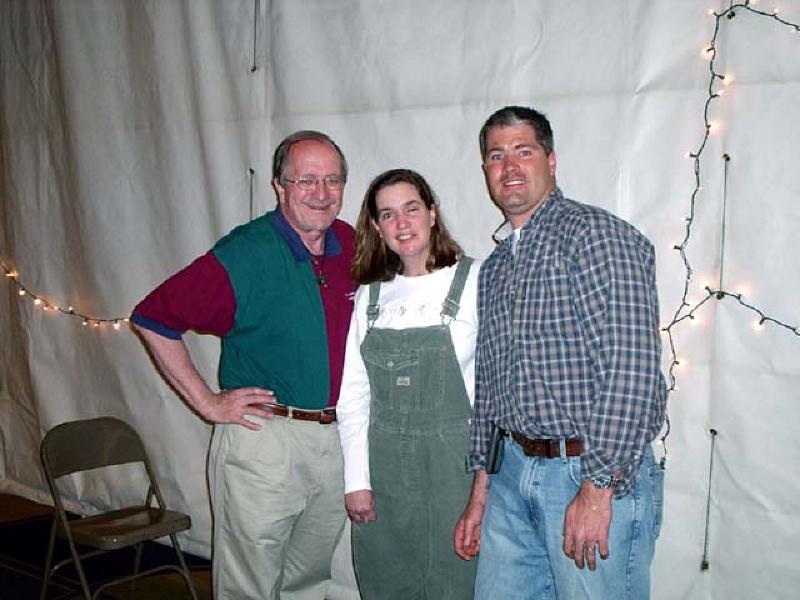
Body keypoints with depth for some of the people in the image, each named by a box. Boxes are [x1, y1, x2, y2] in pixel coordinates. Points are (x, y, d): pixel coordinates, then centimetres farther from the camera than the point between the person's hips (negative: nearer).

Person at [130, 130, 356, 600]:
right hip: (262, 441, -5)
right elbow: (152, 319, -9)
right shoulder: (243, 256, -14)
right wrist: (208, 402, -10)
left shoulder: (354, 248, 1)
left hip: (337, 438, 5)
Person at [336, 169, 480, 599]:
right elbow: (353, 392, 6)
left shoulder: (472, 282, -6)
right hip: (382, 463, 4)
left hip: (452, 462, -4)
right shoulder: (370, 294, 7)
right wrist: (356, 480, 2)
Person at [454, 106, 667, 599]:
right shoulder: (495, 267, 16)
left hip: (601, 474, -7)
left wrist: (598, 489, -20)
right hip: (513, 473, 7)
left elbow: (631, 367, -18)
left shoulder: (594, 233, -10)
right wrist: (480, 490, 17)